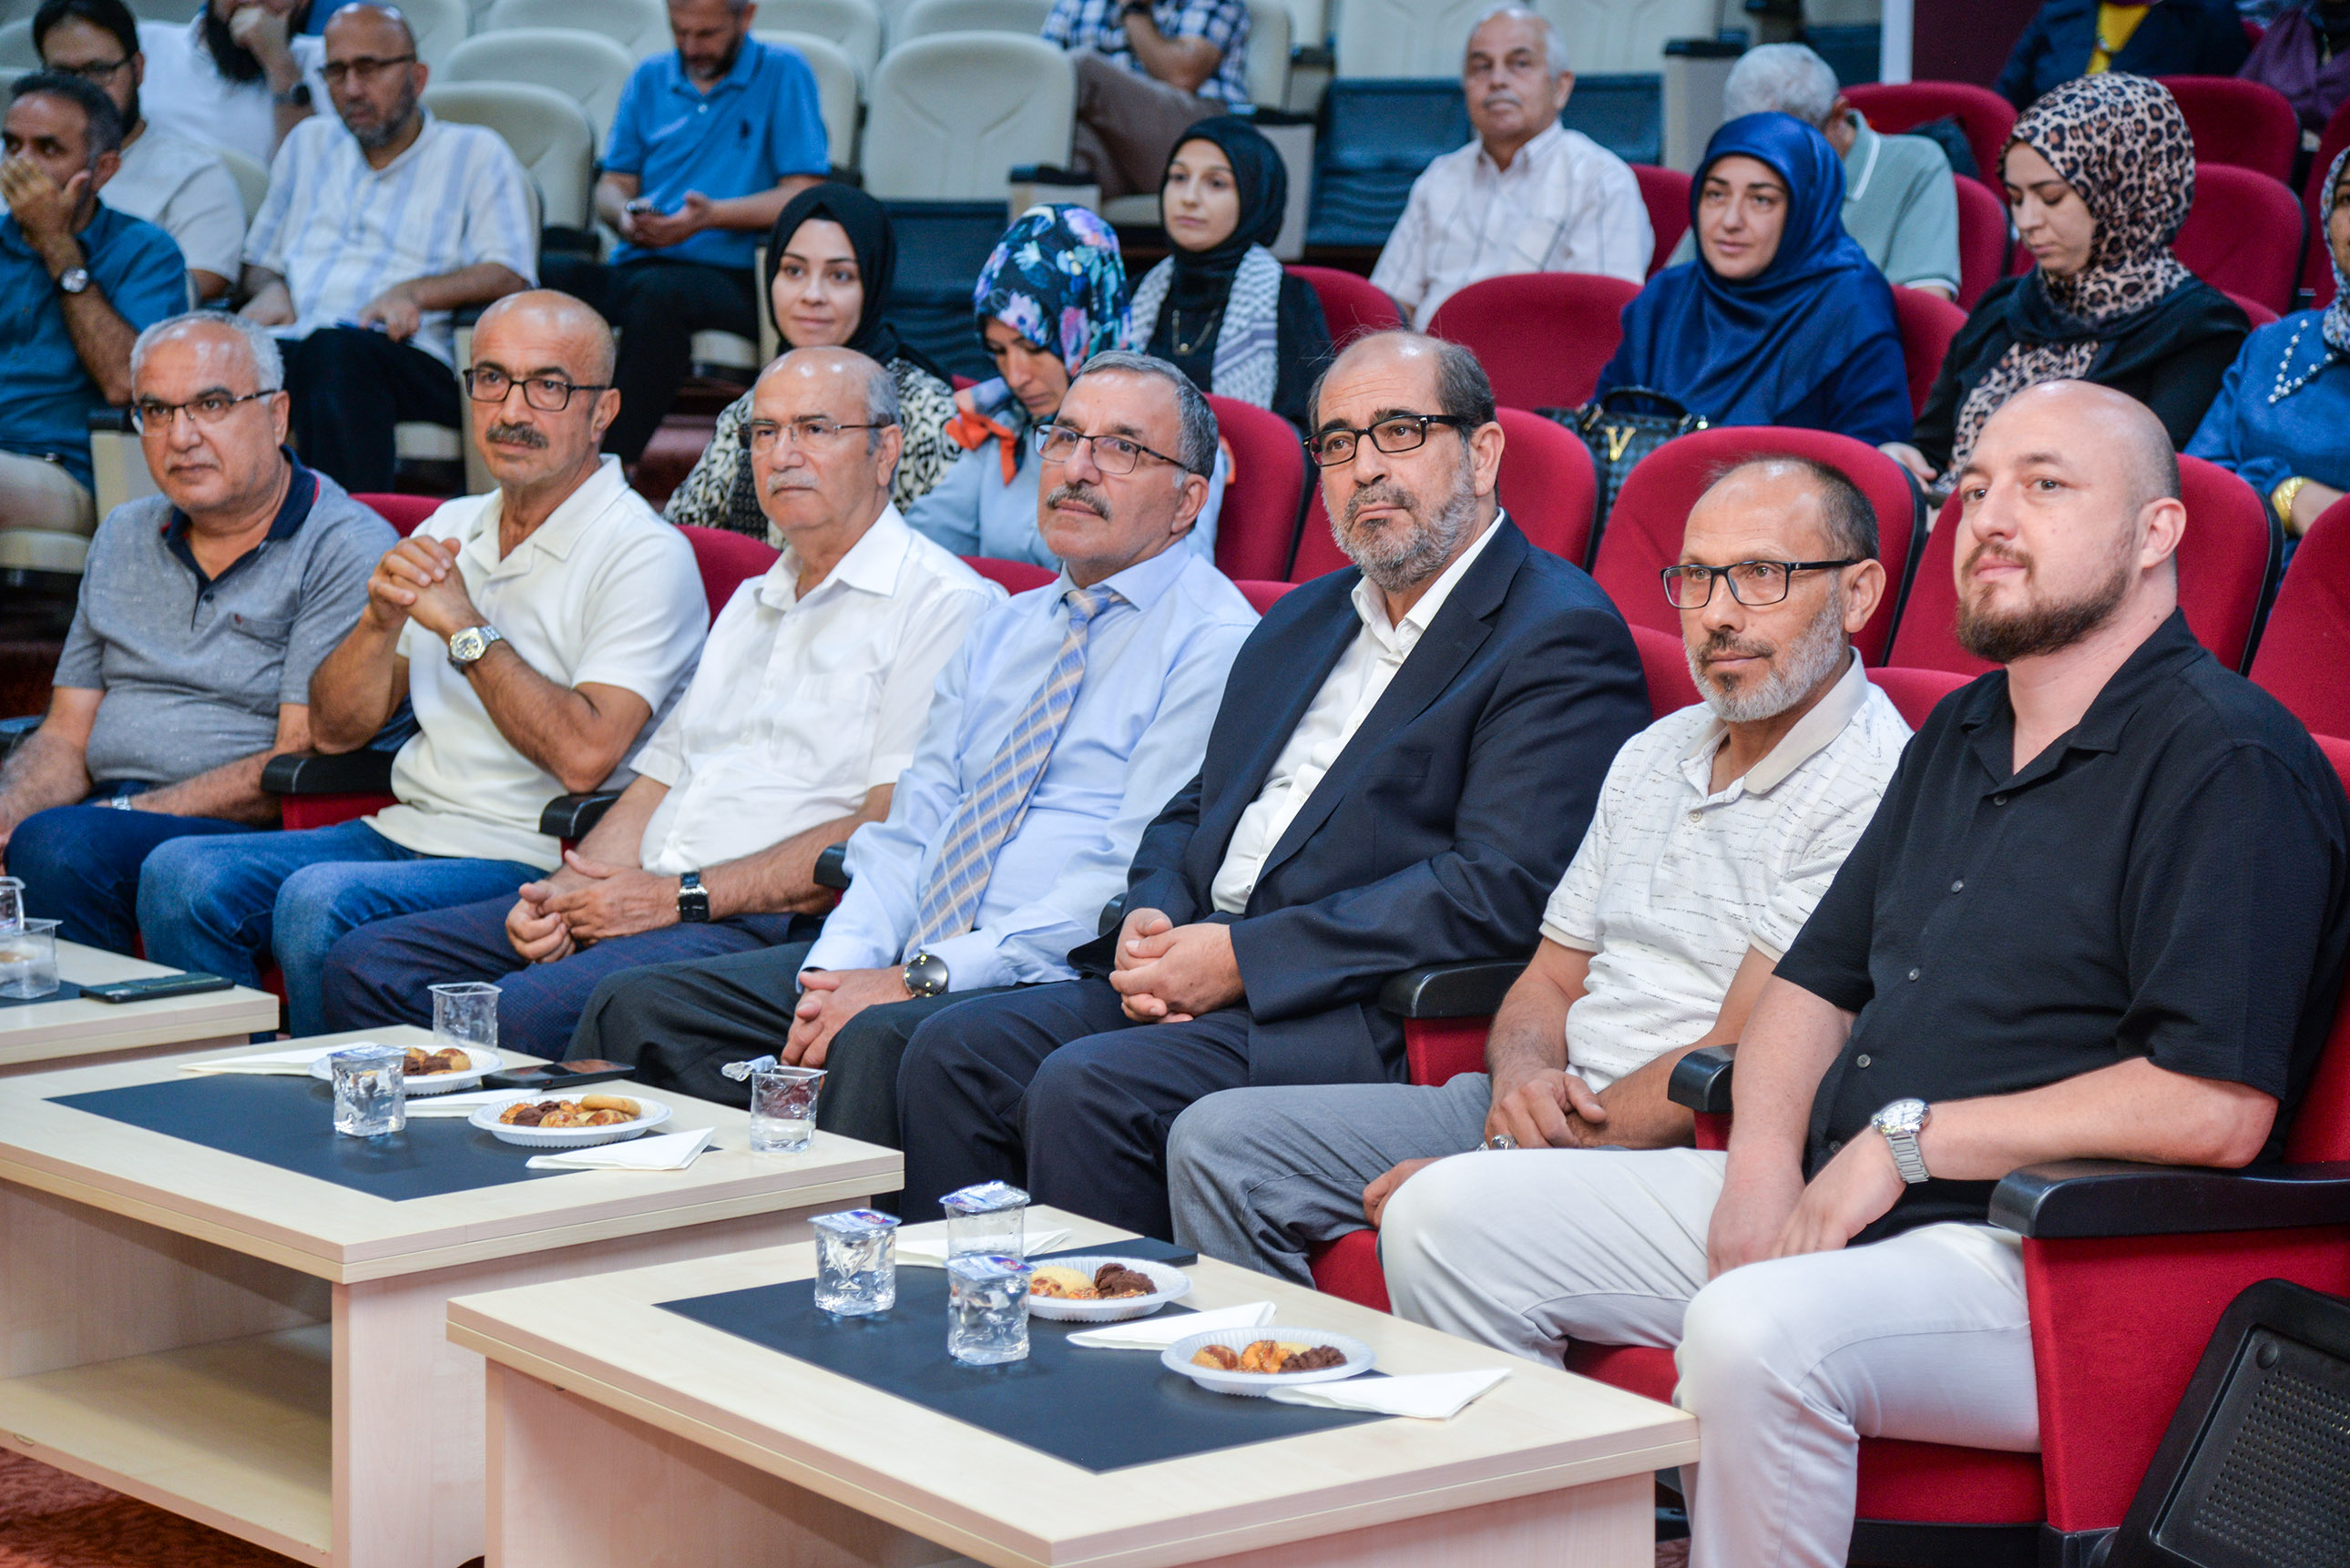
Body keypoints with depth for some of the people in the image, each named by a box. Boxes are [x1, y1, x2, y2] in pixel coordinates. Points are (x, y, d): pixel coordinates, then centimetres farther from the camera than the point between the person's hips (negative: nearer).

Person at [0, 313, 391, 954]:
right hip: (111, 814, 6)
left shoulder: (348, 549, -4)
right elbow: (67, 737, 17)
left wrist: (121, 813, -18)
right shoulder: (122, 537, 19)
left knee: (60, 847, -33)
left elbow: (301, 765, -12)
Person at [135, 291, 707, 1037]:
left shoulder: (646, 556, -7)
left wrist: (465, 627, -14)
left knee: (320, 901, -31)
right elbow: (334, 730, 14)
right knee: (181, 876, -14)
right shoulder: (450, 529, 16)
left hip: (529, 862, -7)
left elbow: (584, 755, -21)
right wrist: (381, 619, -5)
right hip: (404, 830, 7)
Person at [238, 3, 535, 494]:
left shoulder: (476, 153, 17)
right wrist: (270, 289, 9)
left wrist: (414, 292, -12)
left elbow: (511, 277, 5)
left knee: (335, 348, -41)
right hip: (295, 348, 3)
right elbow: (260, 260, 35)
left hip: (414, 359, -3)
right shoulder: (308, 144, 32)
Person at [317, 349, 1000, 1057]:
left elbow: (889, 833, -13)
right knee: (366, 964, -6)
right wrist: (565, 891, 1)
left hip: (773, 929, -8)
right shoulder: (751, 604, 27)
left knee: (530, 1011, -32)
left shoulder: (943, 605, -3)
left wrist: (682, 896, -14)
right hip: (646, 899, 9)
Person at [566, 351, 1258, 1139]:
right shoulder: (1001, 631, 22)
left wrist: (922, 978, -18)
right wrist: (838, 969, -5)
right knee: (636, 1006, -8)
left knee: (881, 1041, -37)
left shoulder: (1214, 644, -3)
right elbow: (909, 831, 16)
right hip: (911, 963, 8)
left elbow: (1137, 881, -13)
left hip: (1059, 984, -7)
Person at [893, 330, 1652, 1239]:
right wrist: (1151, 918, 0)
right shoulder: (1304, 620, 22)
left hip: (1363, 1021, -8)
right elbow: (1196, 808, 26)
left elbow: (1499, 891, -17)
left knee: (1087, 1089, -27)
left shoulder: (1561, 640, -6)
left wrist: (1241, 957, -18)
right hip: (1198, 969, 8)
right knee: (953, 1055, -9)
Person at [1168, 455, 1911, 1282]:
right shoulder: (1653, 755, 17)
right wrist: (1521, 1078, -5)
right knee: (1217, 1142, -1)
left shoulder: (1871, 788, -12)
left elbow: (1736, 1067, -16)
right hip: (1556, 1107, 8)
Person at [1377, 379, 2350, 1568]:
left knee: (1752, 1336, -38)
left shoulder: (2230, 761, -10)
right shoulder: (1959, 736, 20)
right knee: (1447, 1221, 0)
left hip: (2040, 1256, -9)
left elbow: (2217, 1107, -20)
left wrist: (1911, 1138, -14)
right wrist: (1765, 1158, 1)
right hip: (1822, 1200, 9)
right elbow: (1817, 978, 23)